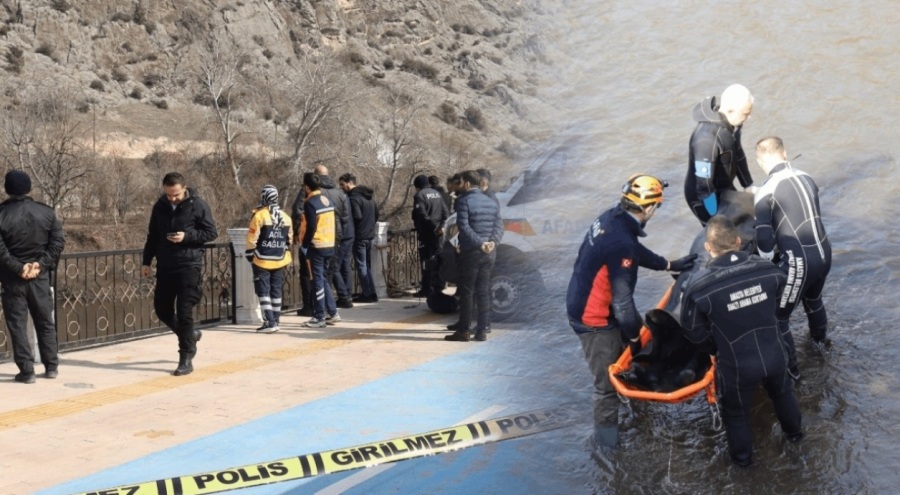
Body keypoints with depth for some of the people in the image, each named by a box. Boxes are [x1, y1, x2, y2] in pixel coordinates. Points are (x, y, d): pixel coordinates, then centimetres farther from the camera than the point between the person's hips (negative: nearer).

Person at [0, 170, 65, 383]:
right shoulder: (46, 212, 0)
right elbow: (58, 240, -3)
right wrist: (42, 263, -6)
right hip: (40, 276, 3)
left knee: (17, 325, 4)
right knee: (45, 322, 14)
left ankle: (26, 370, 3)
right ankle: (51, 367, 18)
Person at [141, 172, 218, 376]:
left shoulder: (198, 205, -8)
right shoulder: (160, 206, 7)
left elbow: (211, 233, -6)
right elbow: (152, 236, 16)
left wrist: (187, 236, -19)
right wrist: (146, 261, 12)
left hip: (189, 265, -6)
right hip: (165, 266, 6)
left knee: (184, 312, -7)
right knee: (162, 308, 11)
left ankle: (186, 359, 0)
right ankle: (190, 335, 34)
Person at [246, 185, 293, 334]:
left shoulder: (259, 215, -11)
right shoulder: (285, 217, 6)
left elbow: (252, 238, -10)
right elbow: (289, 239, 13)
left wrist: (250, 255, 1)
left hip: (262, 260, -5)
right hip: (279, 261, 5)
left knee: (263, 291, -2)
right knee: (276, 291, 13)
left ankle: (269, 322, -10)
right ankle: (275, 320, 18)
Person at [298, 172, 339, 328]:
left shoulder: (310, 203, -15)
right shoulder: (327, 200, 10)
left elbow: (311, 227, -19)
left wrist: (304, 244, -7)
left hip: (316, 246, -8)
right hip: (329, 245, 8)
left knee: (318, 281, -2)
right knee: (324, 279, 17)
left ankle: (319, 317, 2)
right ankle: (332, 313, 17)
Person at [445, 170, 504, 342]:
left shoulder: (464, 201, -8)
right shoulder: (491, 202, 13)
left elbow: (464, 227, -18)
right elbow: (499, 226, 5)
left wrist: (479, 243, -19)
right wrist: (493, 242, -9)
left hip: (471, 252, -6)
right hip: (489, 254, 6)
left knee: (466, 292, 0)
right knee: (483, 291, 9)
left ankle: (463, 330, 2)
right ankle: (482, 330, 8)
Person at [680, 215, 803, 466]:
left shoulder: (697, 286, -25)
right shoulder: (767, 269, -15)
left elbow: (694, 332, -12)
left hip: (737, 365, -3)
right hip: (774, 354, 3)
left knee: (736, 412, 27)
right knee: (782, 392, 35)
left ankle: (742, 455, 50)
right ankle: (794, 432, 61)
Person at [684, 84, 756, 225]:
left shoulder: (730, 122, -9)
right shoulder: (707, 137, -36)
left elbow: (737, 154, 9)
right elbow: (704, 184, -32)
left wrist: (748, 186, 16)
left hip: (725, 188, 8)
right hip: (703, 196, -8)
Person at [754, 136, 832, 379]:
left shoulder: (766, 191, -15)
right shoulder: (806, 178, 5)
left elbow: (764, 240, -14)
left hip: (799, 261, -7)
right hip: (823, 252, 7)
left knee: (777, 317, 10)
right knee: (813, 298, 35)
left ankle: (789, 369, 20)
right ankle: (819, 337, 61)